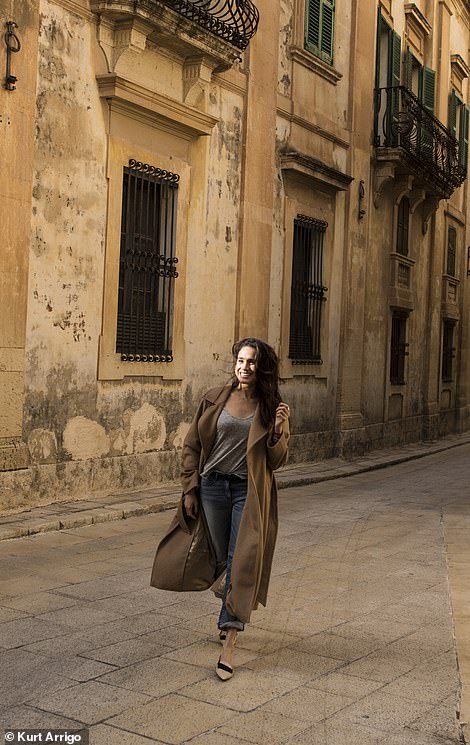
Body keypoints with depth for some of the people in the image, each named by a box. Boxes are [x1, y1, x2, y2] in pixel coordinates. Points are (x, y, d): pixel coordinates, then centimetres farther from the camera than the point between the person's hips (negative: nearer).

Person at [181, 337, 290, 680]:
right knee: (221, 558, 15)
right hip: (213, 486, 2)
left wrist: (278, 431, -19)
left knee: (241, 562, -8)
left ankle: (229, 641, -4)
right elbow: (192, 445, 5)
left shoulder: (271, 407, -1)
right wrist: (190, 489, 1)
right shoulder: (215, 399, 1)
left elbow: (277, 461, -1)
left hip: (249, 492, -2)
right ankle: (232, 615, 41)